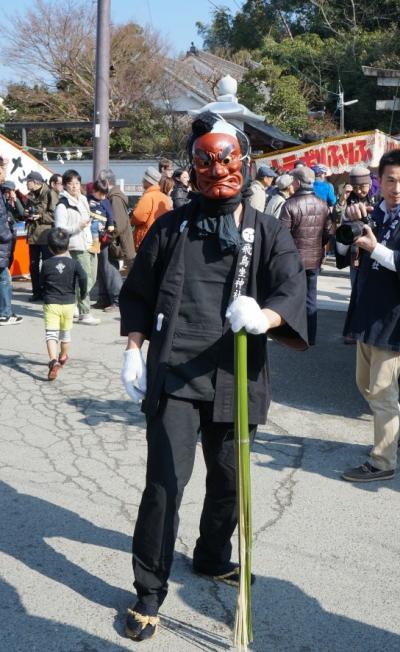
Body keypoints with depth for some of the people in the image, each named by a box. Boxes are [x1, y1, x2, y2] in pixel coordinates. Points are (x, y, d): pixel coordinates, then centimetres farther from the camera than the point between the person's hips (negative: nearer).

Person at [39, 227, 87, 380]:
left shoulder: (46, 264, -2)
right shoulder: (73, 263, -3)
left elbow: (42, 284, 7)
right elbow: (83, 277, -17)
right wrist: (83, 292, 0)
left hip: (51, 303, -2)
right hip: (68, 303, 2)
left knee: (51, 334, -7)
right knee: (65, 332, 21)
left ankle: (53, 360, -28)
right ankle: (63, 357, 42)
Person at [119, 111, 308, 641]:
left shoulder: (269, 234, 4)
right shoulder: (171, 227, 6)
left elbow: (292, 290, -12)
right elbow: (138, 293, 13)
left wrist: (264, 316, -33)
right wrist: (133, 349, 4)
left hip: (236, 379, 2)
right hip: (174, 375, -1)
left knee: (229, 480, 16)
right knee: (166, 482, -8)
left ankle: (212, 557, 42)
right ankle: (149, 591, 8)